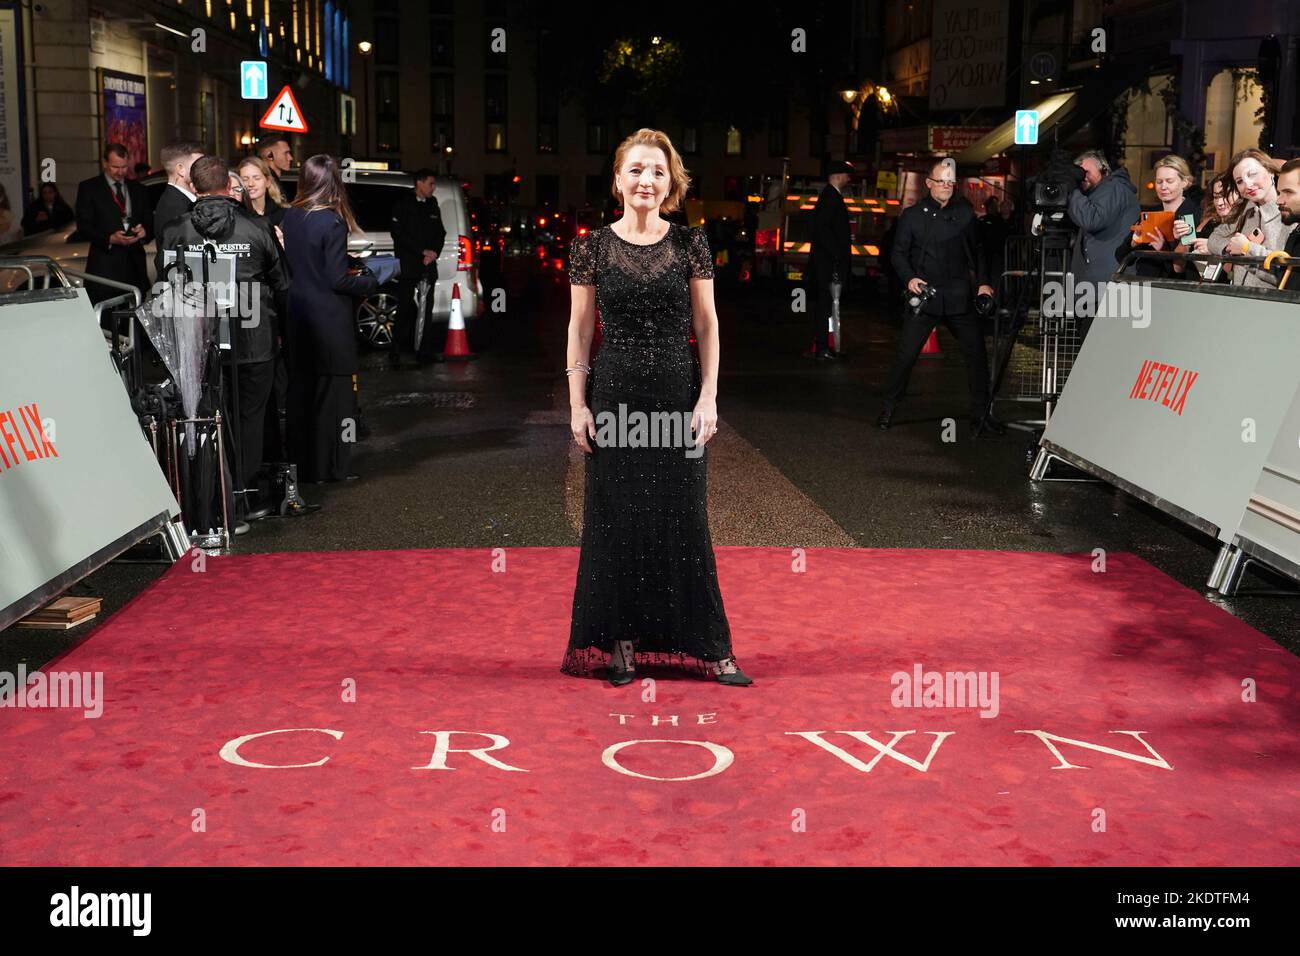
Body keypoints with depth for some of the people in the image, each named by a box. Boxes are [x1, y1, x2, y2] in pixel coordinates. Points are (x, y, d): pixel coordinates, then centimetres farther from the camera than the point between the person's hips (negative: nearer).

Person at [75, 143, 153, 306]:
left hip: (135, 264, 3)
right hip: (104, 266, -3)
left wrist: (144, 232, -6)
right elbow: (83, 225, -2)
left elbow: (150, 223, 19)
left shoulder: (138, 190, 18)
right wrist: (110, 239, -18)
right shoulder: (88, 188, 6)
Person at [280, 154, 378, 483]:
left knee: (300, 390, 14)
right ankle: (331, 467, 6)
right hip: (329, 321, -7)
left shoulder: (289, 217, 4)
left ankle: (301, 463, 22)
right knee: (333, 391, 2)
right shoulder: (332, 223, -16)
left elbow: (289, 267, 10)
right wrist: (371, 279, -1)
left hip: (296, 318, 7)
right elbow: (337, 281, -17)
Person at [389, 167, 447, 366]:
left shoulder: (433, 205, 14)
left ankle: (425, 351, 4)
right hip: (408, 266, -5)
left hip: (428, 265, 5)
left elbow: (440, 233, 16)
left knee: (426, 308, 2)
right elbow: (399, 234, -9)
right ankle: (396, 352, -2)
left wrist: (434, 253, -2)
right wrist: (423, 252, -13)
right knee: (405, 309, -7)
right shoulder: (402, 205, -1)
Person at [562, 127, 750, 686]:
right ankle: (621, 641, 18)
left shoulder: (690, 244, 1)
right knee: (616, 519, 6)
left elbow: (707, 324, 2)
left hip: (679, 393, 0)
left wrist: (708, 397, -5)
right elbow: (579, 329, 3)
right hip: (615, 393, 0)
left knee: (684, 520, 5)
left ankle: (707, 646, 14)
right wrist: (577, 404, -2)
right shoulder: (592, 247, 1)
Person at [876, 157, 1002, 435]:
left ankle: (980, 412, 13)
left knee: (977, 352, 2)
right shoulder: (912, 215, 2)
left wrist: (983, 282, 7)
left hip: (959, 297, 2)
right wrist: (909, 278, -12)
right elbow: (898, 253, 5)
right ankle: (889, 407, 12)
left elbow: (976, 249, 16)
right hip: (924, 295, -2)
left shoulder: (964, 212, 8)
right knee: (906, 353, -4)